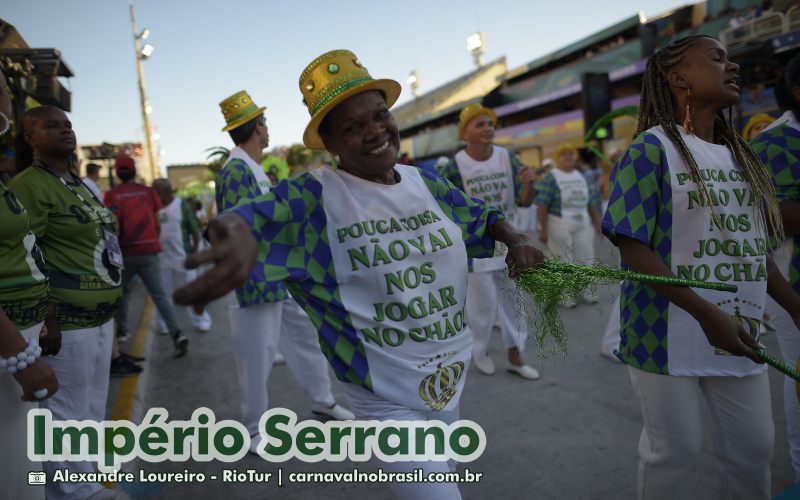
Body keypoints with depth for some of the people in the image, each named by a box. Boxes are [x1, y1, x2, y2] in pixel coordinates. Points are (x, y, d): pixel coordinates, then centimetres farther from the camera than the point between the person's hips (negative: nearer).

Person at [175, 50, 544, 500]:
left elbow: (479, 216, 16)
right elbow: (250, 216, -35)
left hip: (453, 374, 6)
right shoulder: (317, 197, -18)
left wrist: (514, 240, -3)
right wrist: (239, 235, -58)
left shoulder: (426, 183, -1)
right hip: (387, 398, -6)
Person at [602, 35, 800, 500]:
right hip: (669, 333, -7)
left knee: (754, 445, 18)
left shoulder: (740, 154, 11)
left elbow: (753, 246, 16)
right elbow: (634, 248, -18)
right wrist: (707, 315, -22)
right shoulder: (652, 148, -11)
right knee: (674, 449, 8)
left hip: (739, 330, 7)